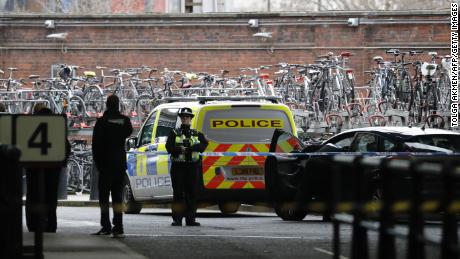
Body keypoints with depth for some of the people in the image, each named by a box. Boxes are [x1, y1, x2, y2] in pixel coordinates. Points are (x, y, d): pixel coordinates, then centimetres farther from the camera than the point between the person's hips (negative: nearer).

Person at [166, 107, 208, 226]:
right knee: (178, 194, -4)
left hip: (192, 167, 2)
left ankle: (190, 219, 7)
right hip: (178, 166, -2)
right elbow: (169, 147, -6)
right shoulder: (174, 133, 8)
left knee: (192, 193, 2)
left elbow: (204, 144, -3)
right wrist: (180, 149, -21)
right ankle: (177, 219, -2)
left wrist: (193, 147, -19)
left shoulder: (197, 134, 14)